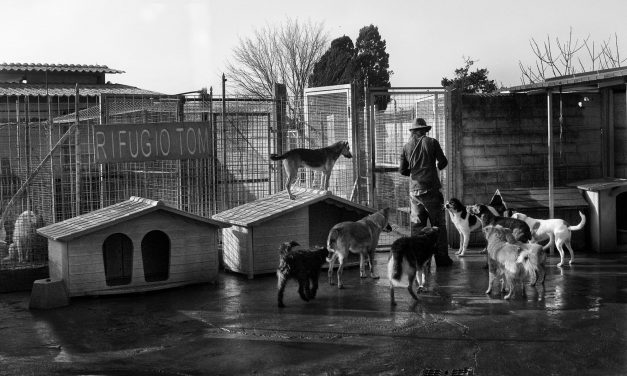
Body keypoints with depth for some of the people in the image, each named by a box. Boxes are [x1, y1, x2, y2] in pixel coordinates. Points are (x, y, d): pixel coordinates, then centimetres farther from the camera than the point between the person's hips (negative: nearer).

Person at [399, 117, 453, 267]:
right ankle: (441, 258, 4)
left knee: (417, 225, 7)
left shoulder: (407, 146, 6)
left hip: (414, 190, 3)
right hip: (431, 189, -3)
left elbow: (402, 170, 6)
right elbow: (443, 162, 0)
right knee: (438, 224, 3)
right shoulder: (431, 142, -2)